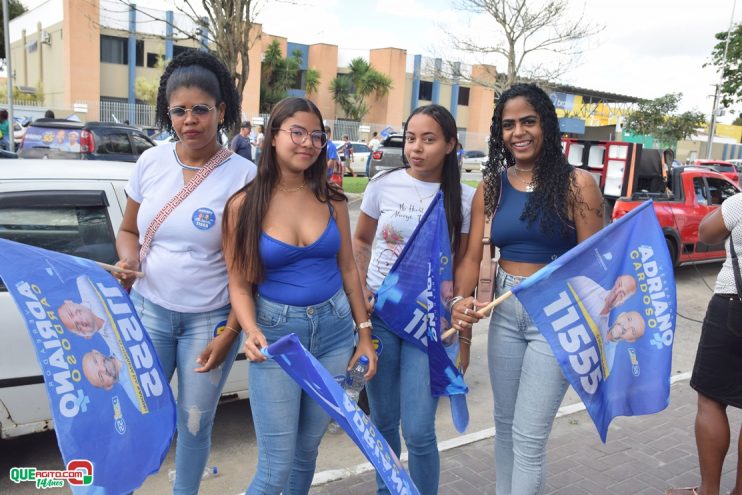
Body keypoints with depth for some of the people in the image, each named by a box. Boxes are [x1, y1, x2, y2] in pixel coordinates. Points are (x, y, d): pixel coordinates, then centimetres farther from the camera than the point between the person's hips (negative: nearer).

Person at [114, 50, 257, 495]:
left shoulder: (243, 175, -11)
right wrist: (129, 261, -10)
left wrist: (230, 333, -10)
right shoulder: (151, 162, 0)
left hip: (210, 319, -2)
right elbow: (128, 230, 13)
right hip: (150, 308, 3)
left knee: (195, 423, 11)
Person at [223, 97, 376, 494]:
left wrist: (364, 335, 6)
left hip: (334, 329, 3)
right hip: (276, 331, -3)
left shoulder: (331, 199, 1)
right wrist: (251, 331, -24)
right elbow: (239, 282, -5)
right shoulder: (244, 204, -7)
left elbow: (348, 269, 7)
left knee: (307, 450, 17)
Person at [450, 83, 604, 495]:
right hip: (504, 312, 5)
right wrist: (461, 299, -20)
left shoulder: (577, 184, -10)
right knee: (505, 424, 19)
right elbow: (472, 255, -1)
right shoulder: (491, 187, 3)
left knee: (529, 437, 0)